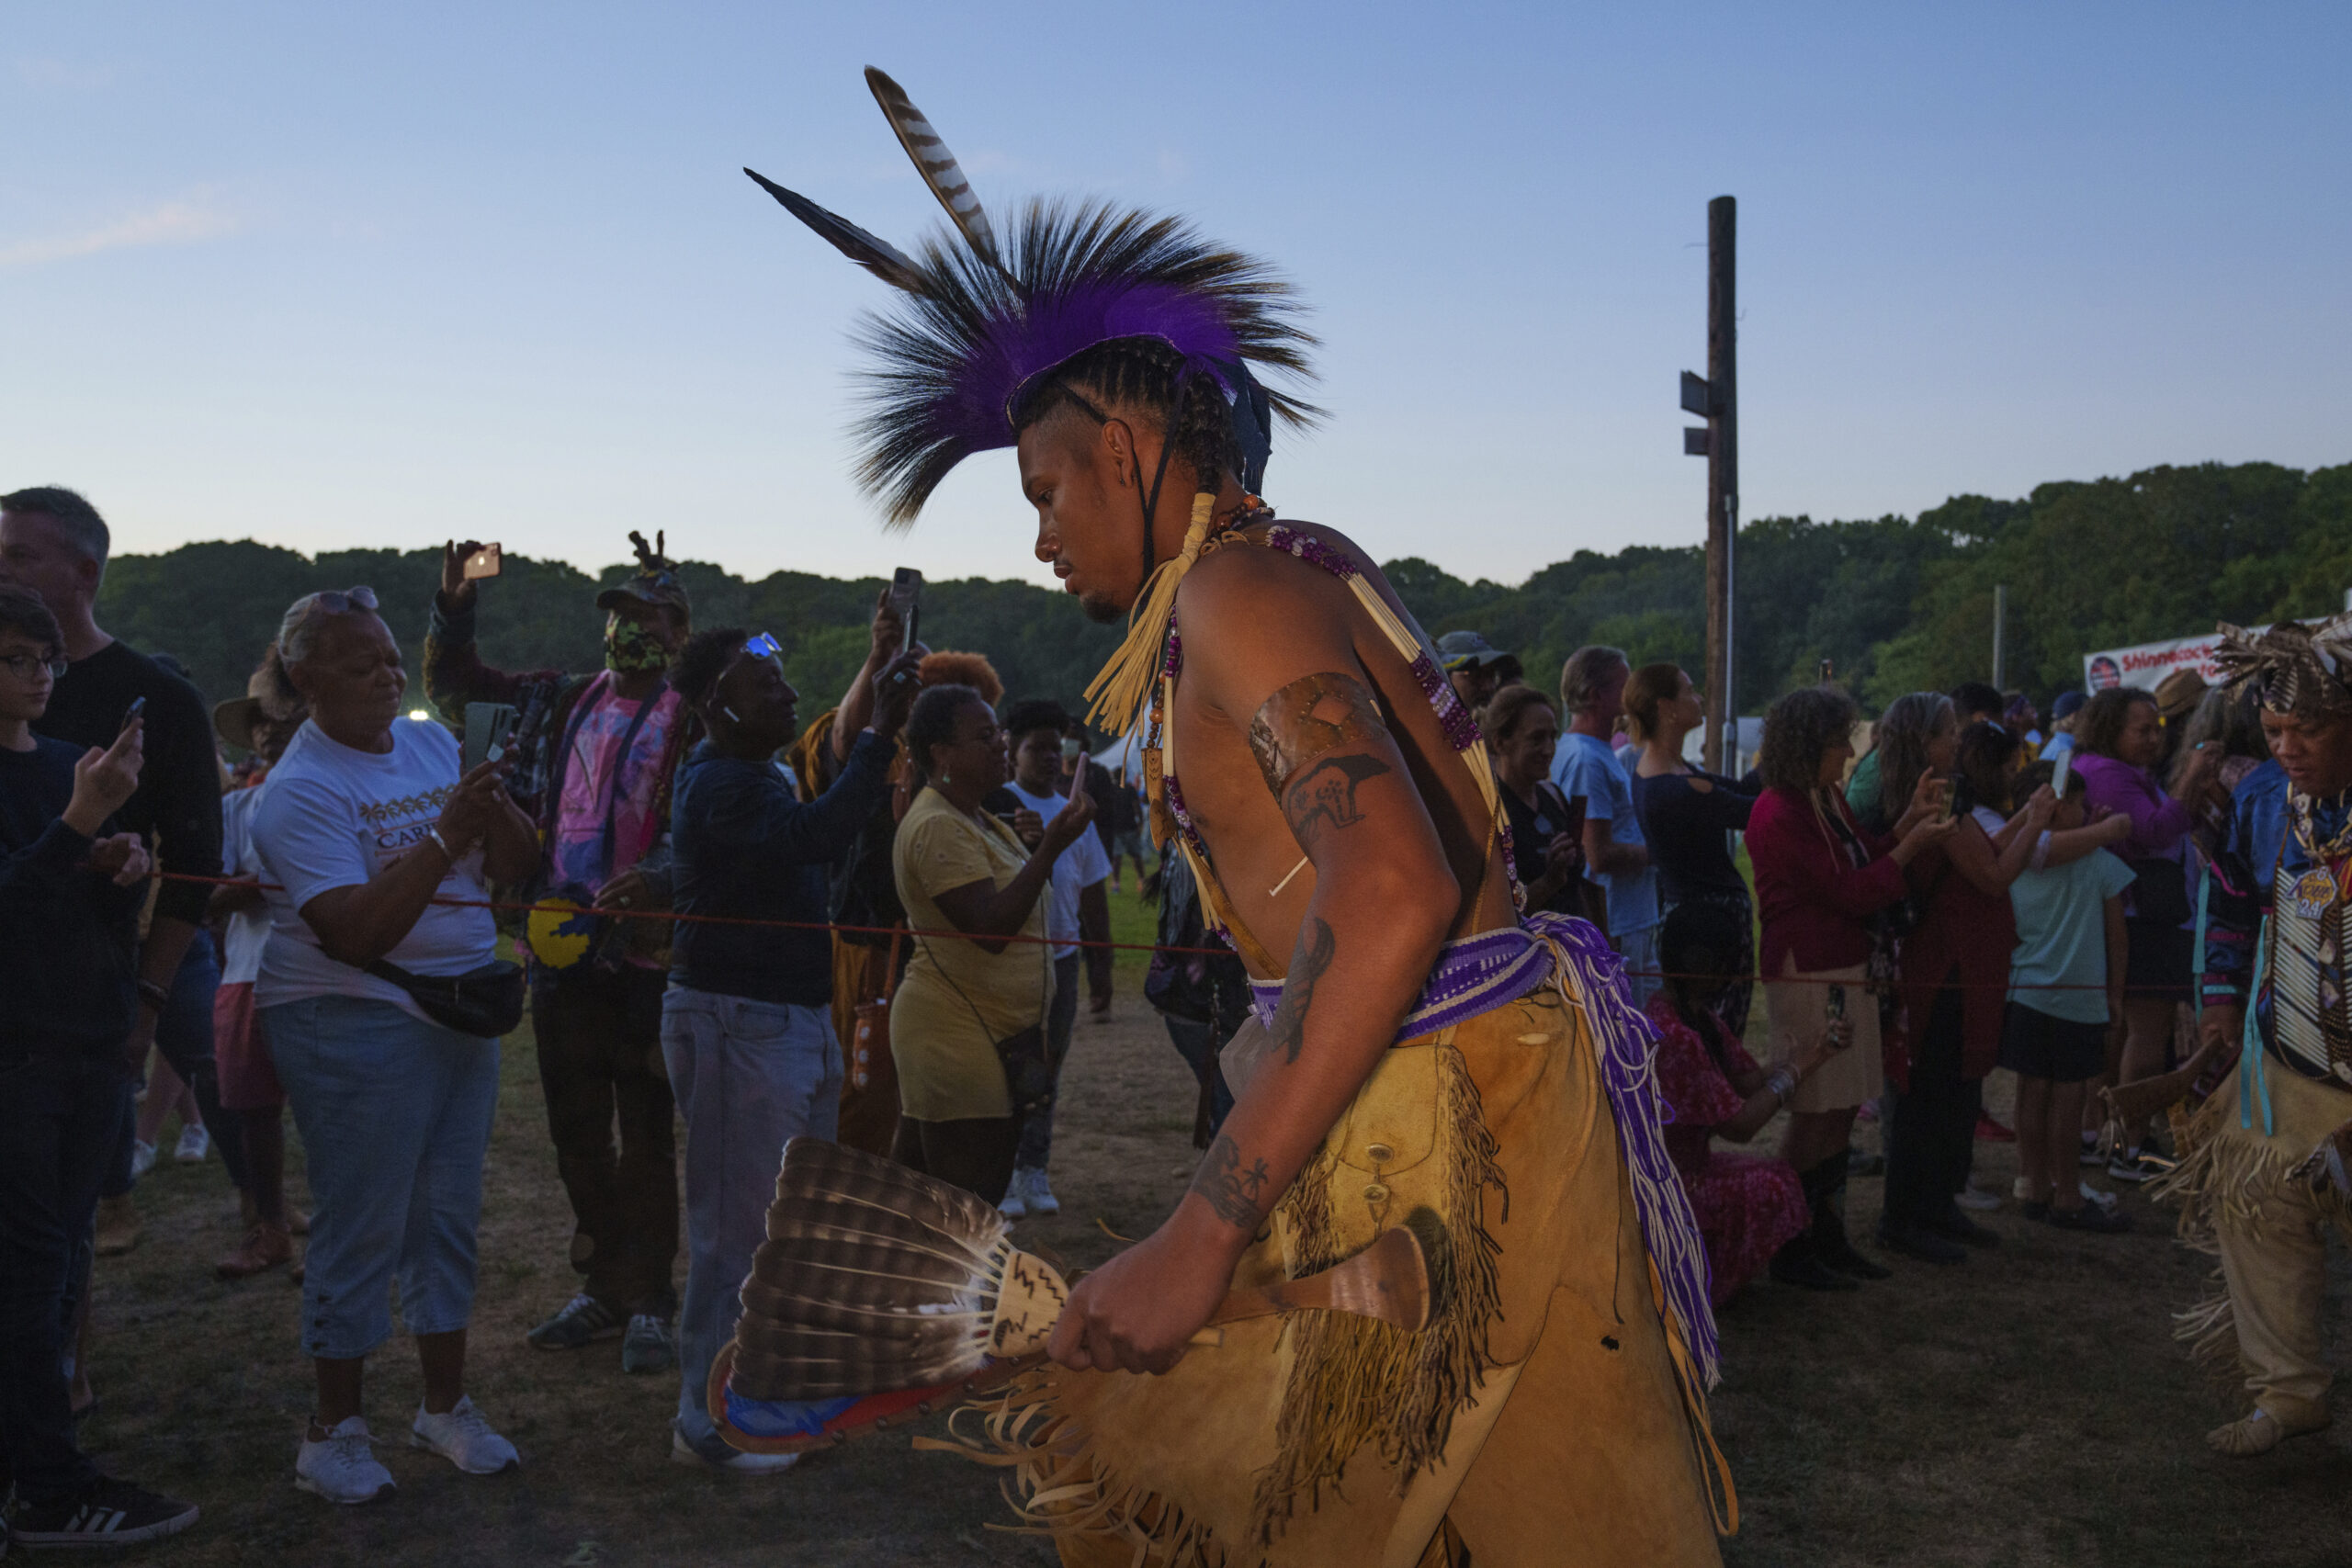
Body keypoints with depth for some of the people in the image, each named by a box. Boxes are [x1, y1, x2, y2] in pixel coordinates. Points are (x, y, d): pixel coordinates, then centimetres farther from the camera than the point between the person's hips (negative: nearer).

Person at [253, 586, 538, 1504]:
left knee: (449, 1217, 13)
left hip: (462, 1013, 6)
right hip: (354, 1025, -6)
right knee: (360, 1229, 1)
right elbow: (356, 933, -23)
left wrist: (493, 810, -17)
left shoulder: (432, 743, 8)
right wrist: (443, 839, -27)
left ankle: (445, 1403, 27)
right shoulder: (299, 790, -13)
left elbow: (519, 867, 3)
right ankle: (335, 1429, 17)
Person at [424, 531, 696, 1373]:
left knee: (645, 1137, 2)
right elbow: (456, 683, 23)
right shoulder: (557, 702, 12)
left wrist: (657, 876, -33)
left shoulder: (692, 720, -5)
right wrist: (454, 607, 6)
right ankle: (602, 1287, 28)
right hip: (560, 948, 6)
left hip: (645, 954, -5)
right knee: (575, 1133, 14)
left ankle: (650, 1301, 13)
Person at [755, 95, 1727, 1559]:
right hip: (1406, 1104, 10)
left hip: (1446, 1120, -10)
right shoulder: (1300, 563, 14)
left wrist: (1203, 1235, -30)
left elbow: (1396, 893, -31)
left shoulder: (1237, 590, -16)